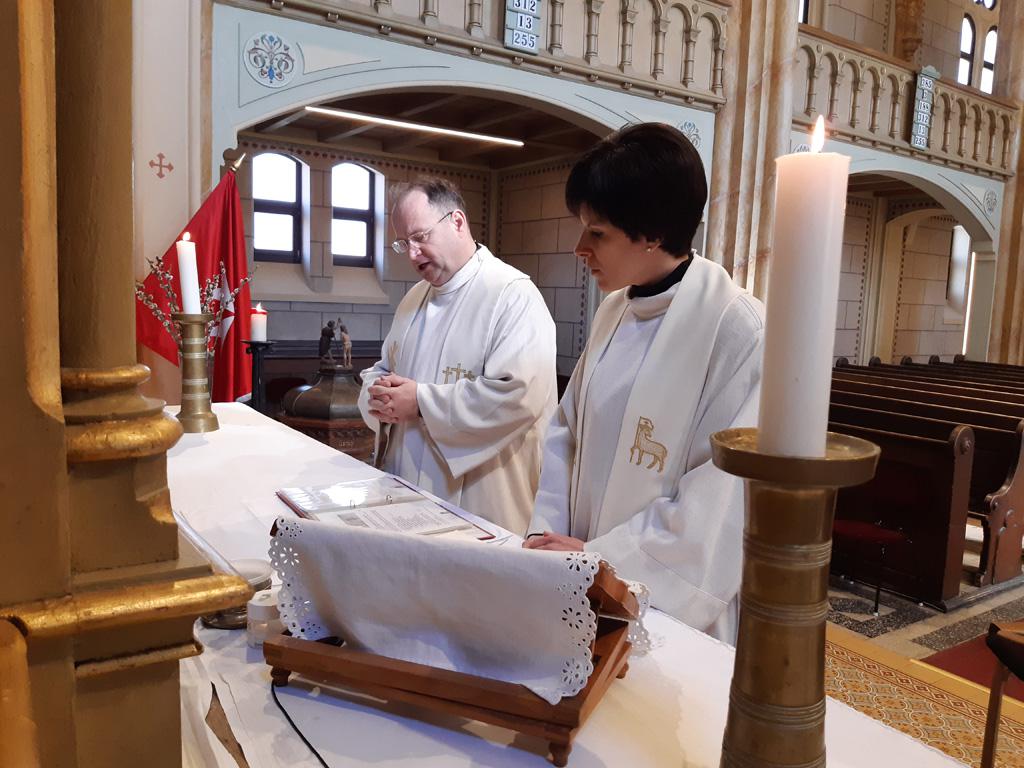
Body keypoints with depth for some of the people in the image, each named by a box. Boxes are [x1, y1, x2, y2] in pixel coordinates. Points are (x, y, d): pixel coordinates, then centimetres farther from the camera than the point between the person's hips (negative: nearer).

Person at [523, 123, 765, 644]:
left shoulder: (738, 328, -19)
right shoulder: (614, 311, 1)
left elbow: (720, 495, -19)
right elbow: (567, 431, 7)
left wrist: (600, 554, -17)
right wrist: (548, 531, -3)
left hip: (672, 601, -6)